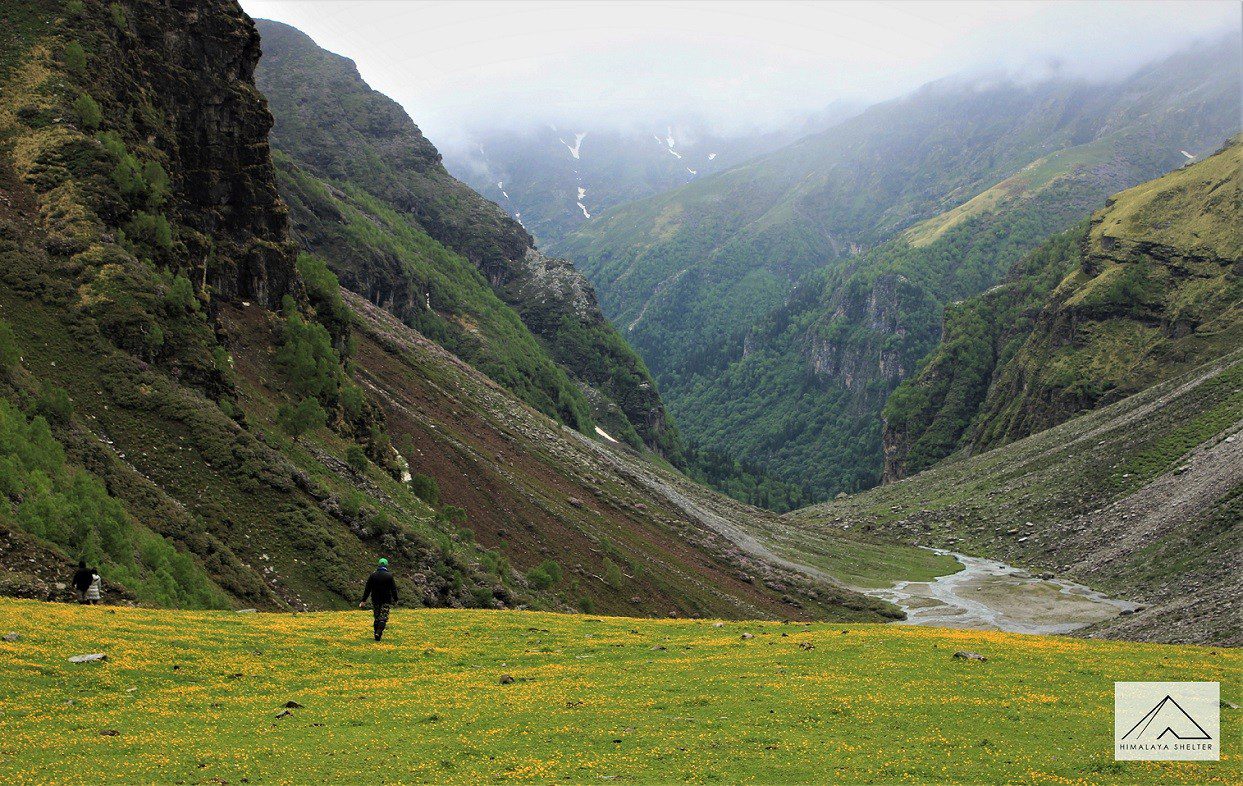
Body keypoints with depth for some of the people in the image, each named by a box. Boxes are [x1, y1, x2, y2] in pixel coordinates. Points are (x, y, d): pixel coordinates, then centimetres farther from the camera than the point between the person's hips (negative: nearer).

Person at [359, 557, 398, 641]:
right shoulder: (389, 576, -7)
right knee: (383, 618, -4)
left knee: (377, 617, 13)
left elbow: (367, 589, 2)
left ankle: (377, 634, 14)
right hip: (386, 600, -3)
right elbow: (393, 589, -5)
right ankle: (378, 633, -22)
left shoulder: (372, 576, 1)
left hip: (375, 600, 3)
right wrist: (395, 599, 6)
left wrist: (363, 600, 5)